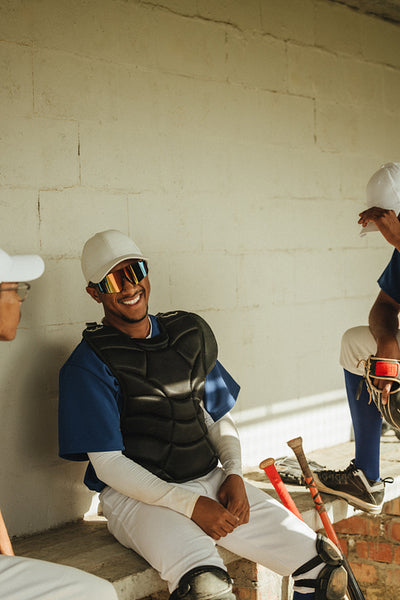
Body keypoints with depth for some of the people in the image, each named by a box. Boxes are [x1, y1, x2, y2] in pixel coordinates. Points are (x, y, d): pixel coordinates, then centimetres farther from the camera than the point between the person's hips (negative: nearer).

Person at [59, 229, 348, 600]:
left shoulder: (190, 334, 10)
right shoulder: (90, 364, -8)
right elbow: (108, 464, -11)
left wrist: (234, 472, -3)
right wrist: (190, 505, -17)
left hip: (211, 481, 5)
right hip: (136, 496, -5)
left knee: (326, 569, -8)